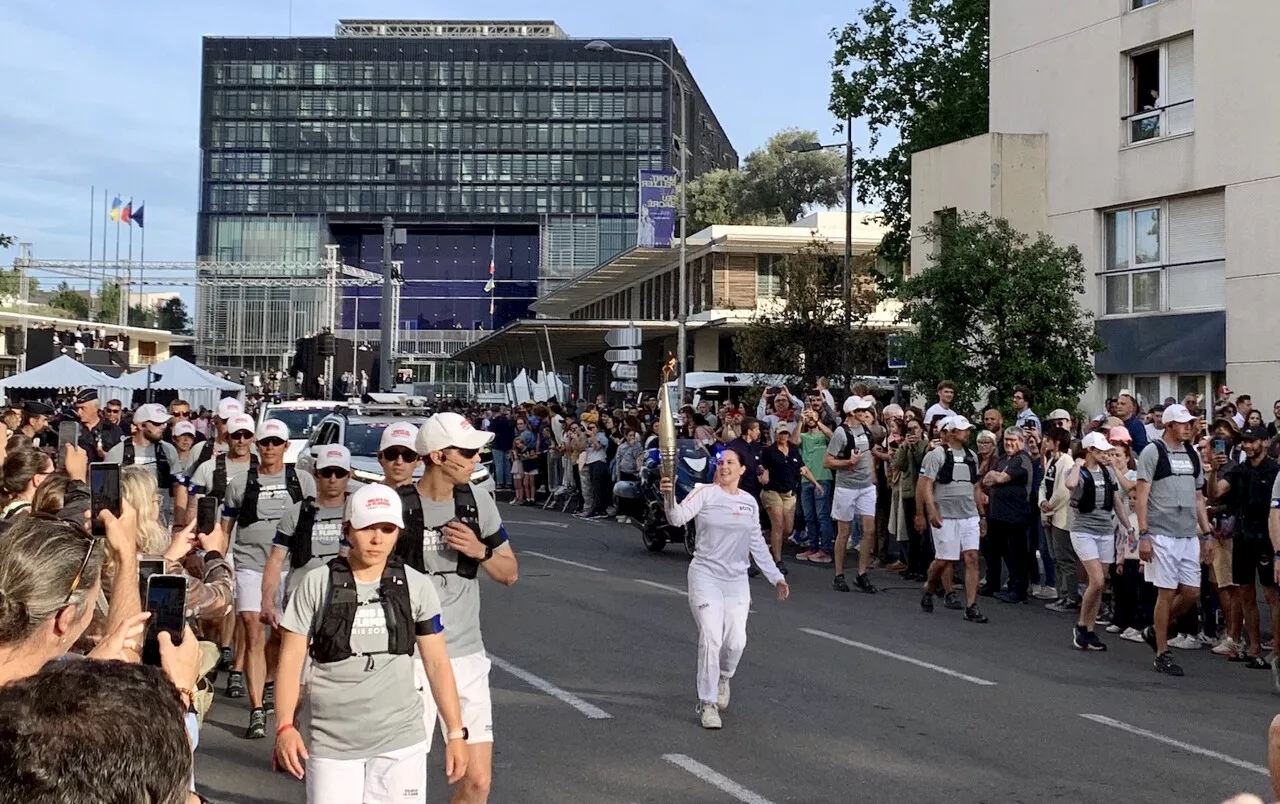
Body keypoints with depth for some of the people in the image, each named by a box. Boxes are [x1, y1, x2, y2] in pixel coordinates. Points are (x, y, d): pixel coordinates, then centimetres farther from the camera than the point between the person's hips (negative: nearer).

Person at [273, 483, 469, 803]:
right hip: (331, 741, -1)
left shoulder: (416, 586, 0)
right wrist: (285, 726, -10)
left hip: (401, 740, 1)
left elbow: (436, 662, 5)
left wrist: (456, 732, 3)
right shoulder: (317, 583, -4)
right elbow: (291, 658, -1)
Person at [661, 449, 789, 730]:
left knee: (736, 641, 1)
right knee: (711, 639, -9)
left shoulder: (749, 502, 7)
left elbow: (757, 544, 14)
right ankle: (707, 703, 3)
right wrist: (669, 499, -45)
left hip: (737, 580, 4)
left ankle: (723, 678, 35)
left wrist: (776, 577, 12)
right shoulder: (705, 494, -7)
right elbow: (678, 517, -24)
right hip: (706, 577, -4)